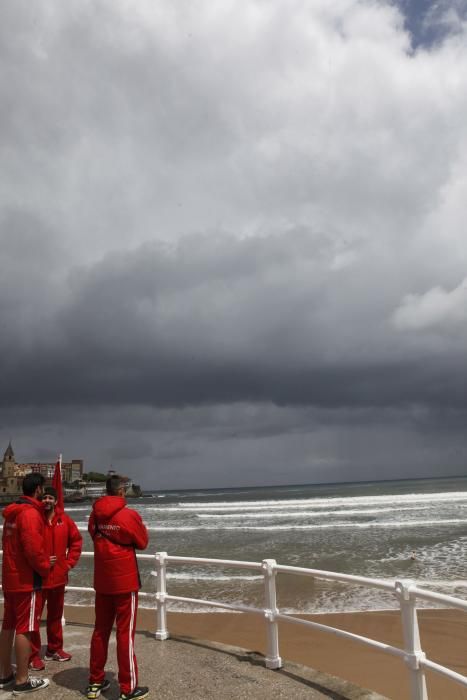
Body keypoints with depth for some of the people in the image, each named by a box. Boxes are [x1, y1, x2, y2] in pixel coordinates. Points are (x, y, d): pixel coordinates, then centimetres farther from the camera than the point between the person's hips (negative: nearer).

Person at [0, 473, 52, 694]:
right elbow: (33, 548, -25)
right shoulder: (31, 513, -19)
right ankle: (22, 682, 6)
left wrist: (43, 560, 13)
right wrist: (45, 566, -7)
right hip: (27, 580, -9)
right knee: (25, 629, -1)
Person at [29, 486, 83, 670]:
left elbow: (76, 540, 12)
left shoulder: (64, 520, 1)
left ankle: (54, 649, 33)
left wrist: (69, 562, 4)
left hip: (58, 576, 5)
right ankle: (33, 655, 12)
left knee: (55, 615, 18)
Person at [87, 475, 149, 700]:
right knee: (125, 633, 1)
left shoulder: (94, 515, 0)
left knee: (100, 630, 16)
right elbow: (143, 542, -3)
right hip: (125, 581, -5)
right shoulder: (129, 515, -16)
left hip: (102, 581, 5)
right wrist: (140, 525, 11)